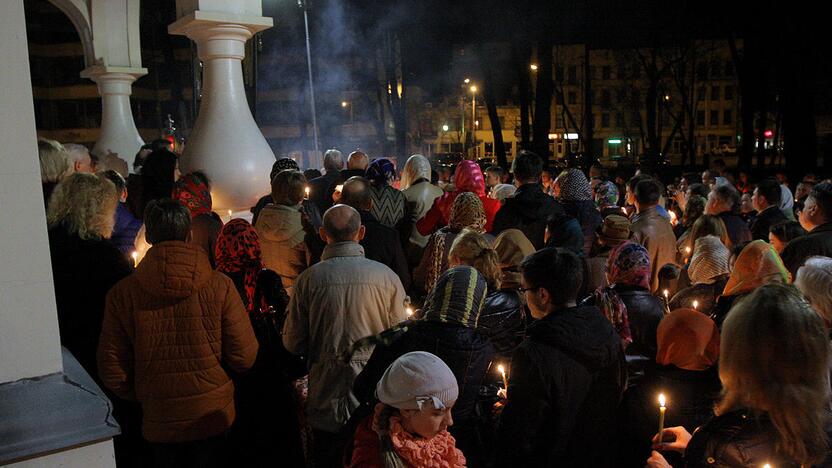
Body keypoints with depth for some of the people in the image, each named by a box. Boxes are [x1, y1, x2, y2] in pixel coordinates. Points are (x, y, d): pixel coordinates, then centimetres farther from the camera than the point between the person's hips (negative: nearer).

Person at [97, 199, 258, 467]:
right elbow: (244, 357, -13)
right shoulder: (220, 286, -16)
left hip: (158, 422, 1)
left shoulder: (122, 293, -13)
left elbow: (112, 369, -7)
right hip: (211, 418, 0)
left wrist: (140, 396, 12)